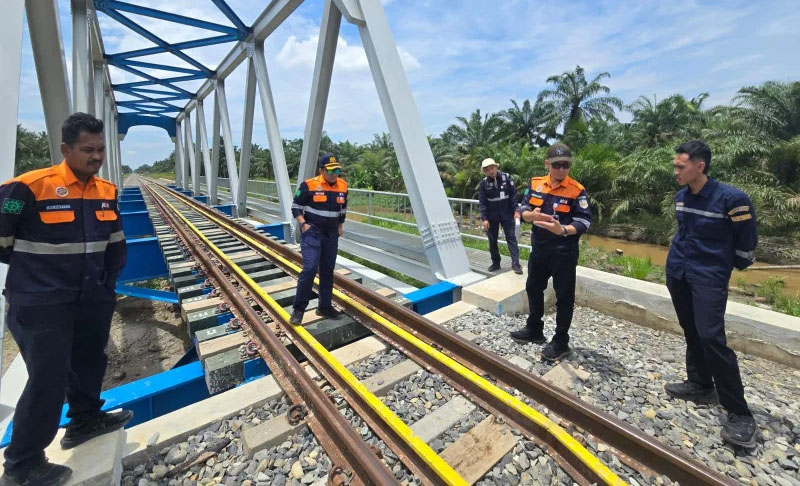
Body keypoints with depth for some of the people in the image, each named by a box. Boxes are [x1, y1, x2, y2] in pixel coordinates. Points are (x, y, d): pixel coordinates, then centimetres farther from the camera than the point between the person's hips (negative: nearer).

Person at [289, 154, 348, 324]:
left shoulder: (343, 186, 4)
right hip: (312, 233, -5)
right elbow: (296, 206, -2)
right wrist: (303, 224, -13)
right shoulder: (309, 185, -10)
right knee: (310, 268, -14)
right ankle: (298, 308, 2)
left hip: (331, 234, 5)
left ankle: (325, 306, 24)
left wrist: (340, 226, 16)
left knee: (328, 271, 10)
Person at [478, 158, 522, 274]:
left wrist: (516, 210, -6)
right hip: (491, 216, 1)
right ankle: (495, 263, 22)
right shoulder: (483, 183, -5)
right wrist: (484, 218, -11)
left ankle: (515, 263, 2)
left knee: (511, 238, -1)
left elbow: (513, 194, -1)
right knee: (492, 240, 8)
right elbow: (482, 202, -6)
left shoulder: (506, 177, -4)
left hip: (507, 214, -1)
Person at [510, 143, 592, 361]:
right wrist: (532, 215, -21)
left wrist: (563, 230, -35)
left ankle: (561, 341, 22)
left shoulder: (577, 190, -11)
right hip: (539, 249, 5)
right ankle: (534, 330, 37)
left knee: (564, 297, 5)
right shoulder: (535, 184, 1)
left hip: (564, 252, -5)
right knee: (533, 289, 17)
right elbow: (523, 209, 3)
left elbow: (584, 221, -15)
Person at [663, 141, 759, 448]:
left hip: (709, 276, -6)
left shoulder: (731, 199, -16)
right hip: (677, 272, 6)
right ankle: (700, 385, 29)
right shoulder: (680, 197, 3)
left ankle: (739, 412, 3)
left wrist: (731, 265, 8)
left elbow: (747, 241, -4)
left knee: (711, 337, -11)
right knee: (691, 332, 14)